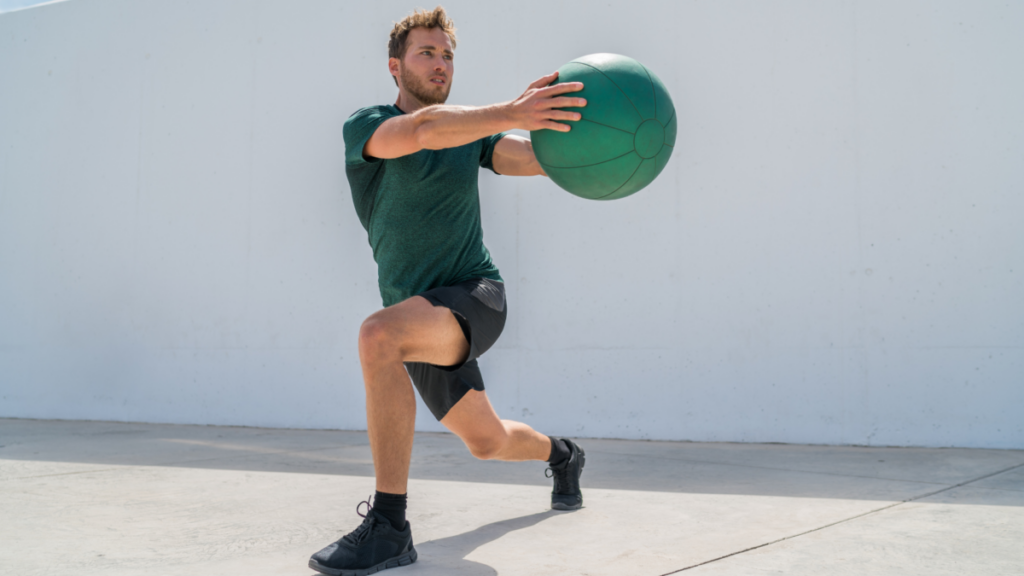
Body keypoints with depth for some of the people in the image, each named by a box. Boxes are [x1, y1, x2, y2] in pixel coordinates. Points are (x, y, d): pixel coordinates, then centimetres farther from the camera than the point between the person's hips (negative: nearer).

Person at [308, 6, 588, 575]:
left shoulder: (471, 131, 4)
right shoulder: (365, 125, -4)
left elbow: (534, 157, -12)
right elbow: (422, 130, -26)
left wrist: (574, 127, -34)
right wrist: (512, 112, -40)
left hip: (475, 296, -3)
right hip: (421, 316, 3)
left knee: (379, 335, -34)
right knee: (487, 442, 18)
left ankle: (388, 526, -29)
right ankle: (563, 454, 54)